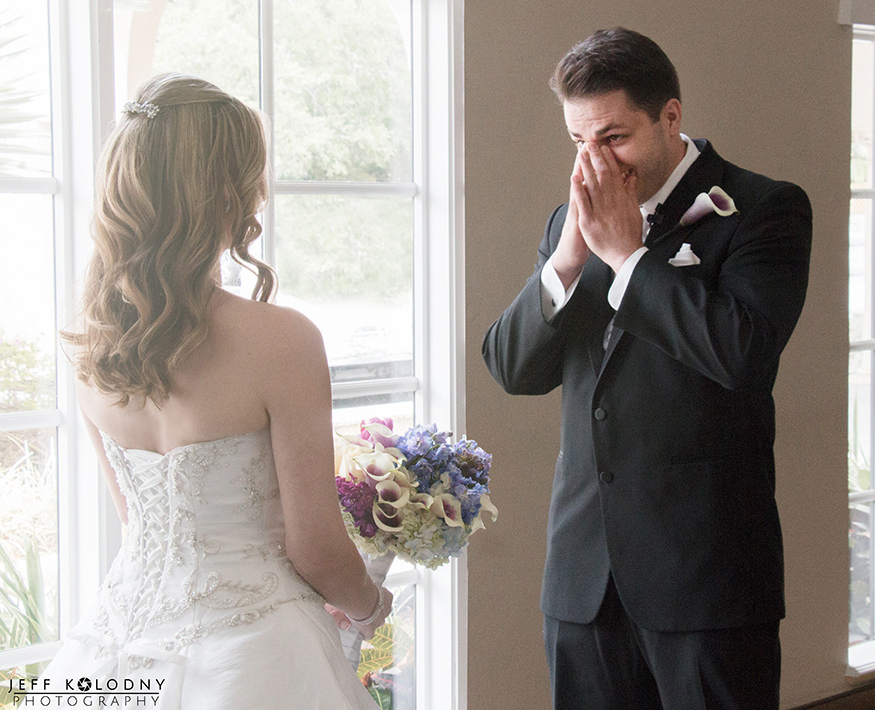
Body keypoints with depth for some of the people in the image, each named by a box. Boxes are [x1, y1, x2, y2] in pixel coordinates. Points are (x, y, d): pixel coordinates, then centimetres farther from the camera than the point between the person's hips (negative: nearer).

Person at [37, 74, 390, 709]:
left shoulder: (91, 343, -3)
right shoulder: (280, 339, -22)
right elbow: (316, 551, -15)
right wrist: (370, 607, 9)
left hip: (128, 632, 6)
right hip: (249, 658, -6)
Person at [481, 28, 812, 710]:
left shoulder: (764, 209, -5)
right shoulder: (571, 219, 11)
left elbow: (745, 353, -20)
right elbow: (512, 367, 6)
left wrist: (626, 251, -14)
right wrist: (567, 259, -9)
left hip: (706, 571, -5)